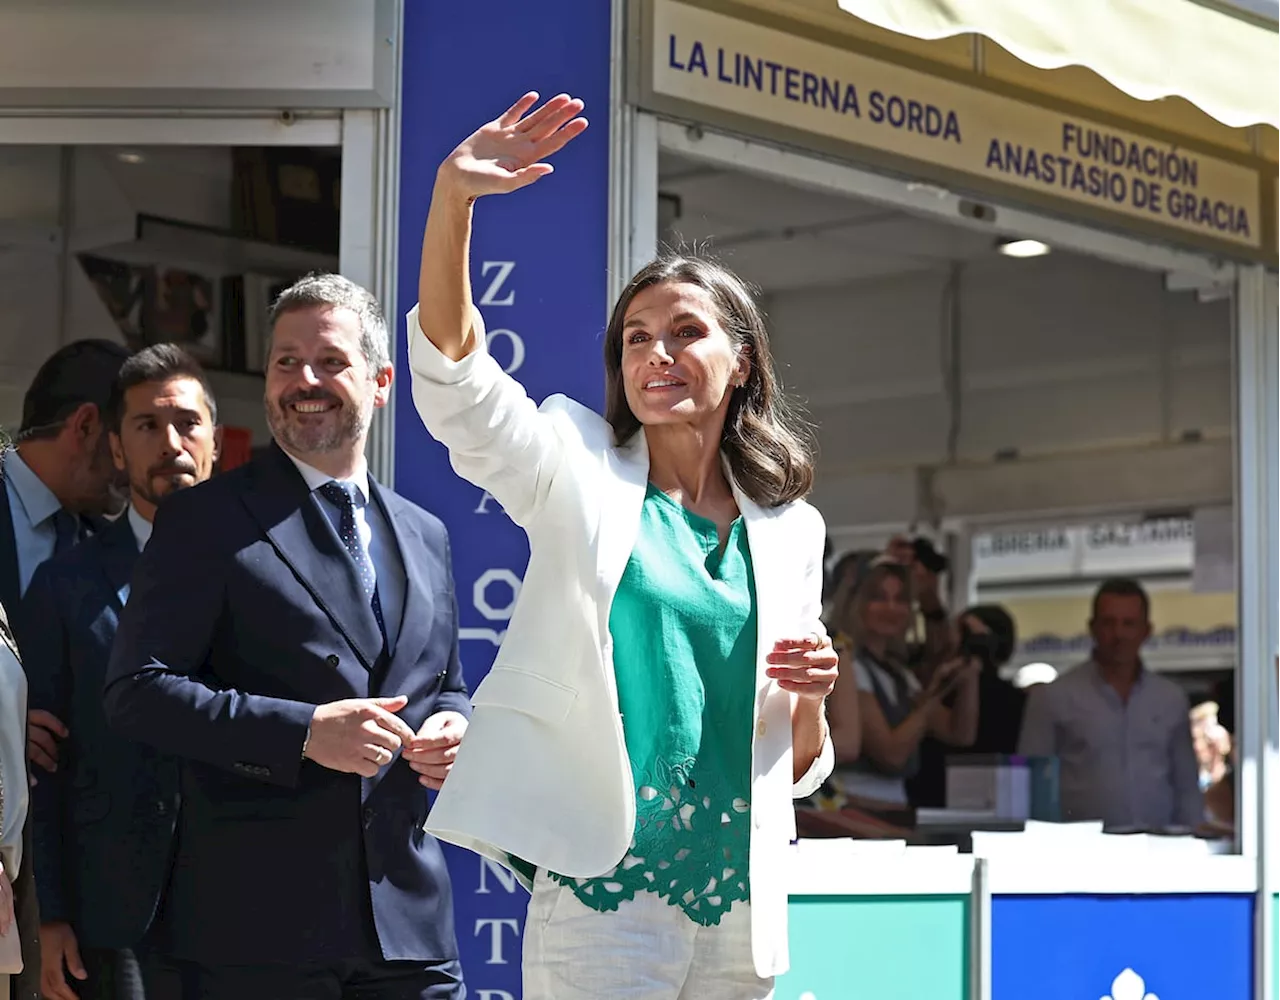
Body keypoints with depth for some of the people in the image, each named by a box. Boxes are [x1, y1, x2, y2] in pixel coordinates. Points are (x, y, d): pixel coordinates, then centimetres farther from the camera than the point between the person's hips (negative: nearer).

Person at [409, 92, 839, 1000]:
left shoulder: (789, 528, 11)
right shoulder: (582, 475, 3)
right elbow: (451, 366, -15)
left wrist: (809, 700, -6)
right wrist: (453, 194, -27)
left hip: (740, 910, 4)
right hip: (603, 890, -4)